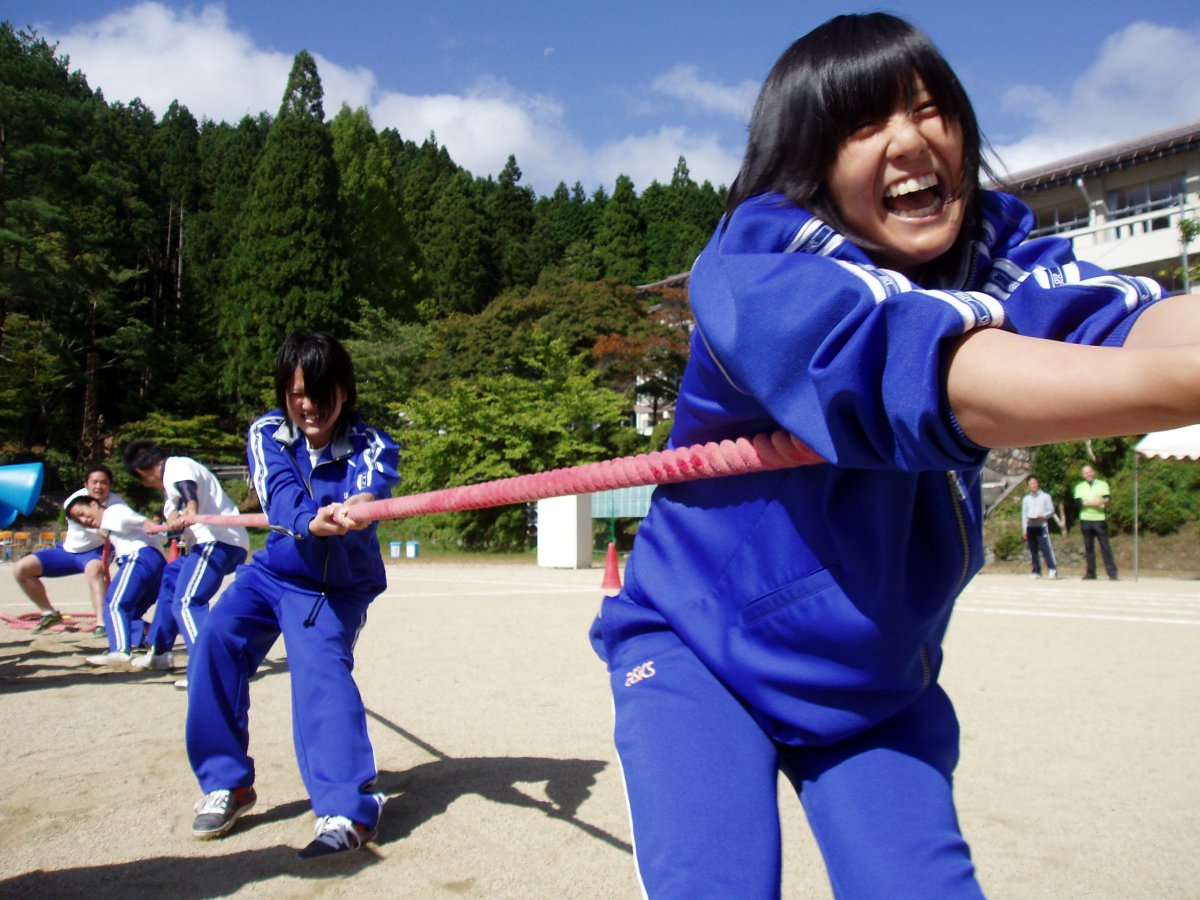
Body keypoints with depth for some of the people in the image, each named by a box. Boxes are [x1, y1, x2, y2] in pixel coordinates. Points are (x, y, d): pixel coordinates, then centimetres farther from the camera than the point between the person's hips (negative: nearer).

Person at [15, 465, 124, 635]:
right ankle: (49, 613, 17)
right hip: (69, 549, 4)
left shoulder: (116, 503, -21)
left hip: (97, 551, -4)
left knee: (94, 568, -39)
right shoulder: (76, 499, -18)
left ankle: (101, 623, -46)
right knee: (21, 569, -1)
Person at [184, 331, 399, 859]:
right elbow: (279, 493, -30)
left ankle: (347, 811, -26)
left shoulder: (370, 445, -17)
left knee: (320, 667, -25)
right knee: (217, 640, -18)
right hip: (273, 571, 3)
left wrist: (359, 506, -65)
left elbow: (372, 487, -39)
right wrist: (309, 520, -54)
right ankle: (227, 784, -2)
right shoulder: (267, 434, -11)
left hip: (337, 586, -3)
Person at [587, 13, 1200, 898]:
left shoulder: (992, 251, -5)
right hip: (696, 652, -4)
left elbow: (1115, 319, -25)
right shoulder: (751, 269, -21)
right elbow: (916, 365, -40)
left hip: (880, 682, 4)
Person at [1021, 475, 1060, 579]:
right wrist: (1024, 530, 8)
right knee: (1033, 550, 4)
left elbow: (1051, 511, 5)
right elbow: (1024, 515, 13)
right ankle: (1036, 571, 9)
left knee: (1046, 548, -12)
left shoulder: (1045, 496, 6)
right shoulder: (1026, 499, 13)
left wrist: (1043, 516, -15)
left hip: (1041, 526, -3)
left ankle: (1052, 569, -10)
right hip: (1030, 527, 3)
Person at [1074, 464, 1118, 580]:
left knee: (1105, 546, -6)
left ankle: (1112, 572, -5)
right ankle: (1091, 573, 11)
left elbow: (1108, 498, -8)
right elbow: (1077, 502, -3)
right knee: (1088, 547, 6)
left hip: (1100, 519, -2)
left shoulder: (1102, 484, 8)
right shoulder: (1080, 487, 12)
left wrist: (1104, 501, -31)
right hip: (1085, 520, 2)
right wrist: (1092, 503, -16)